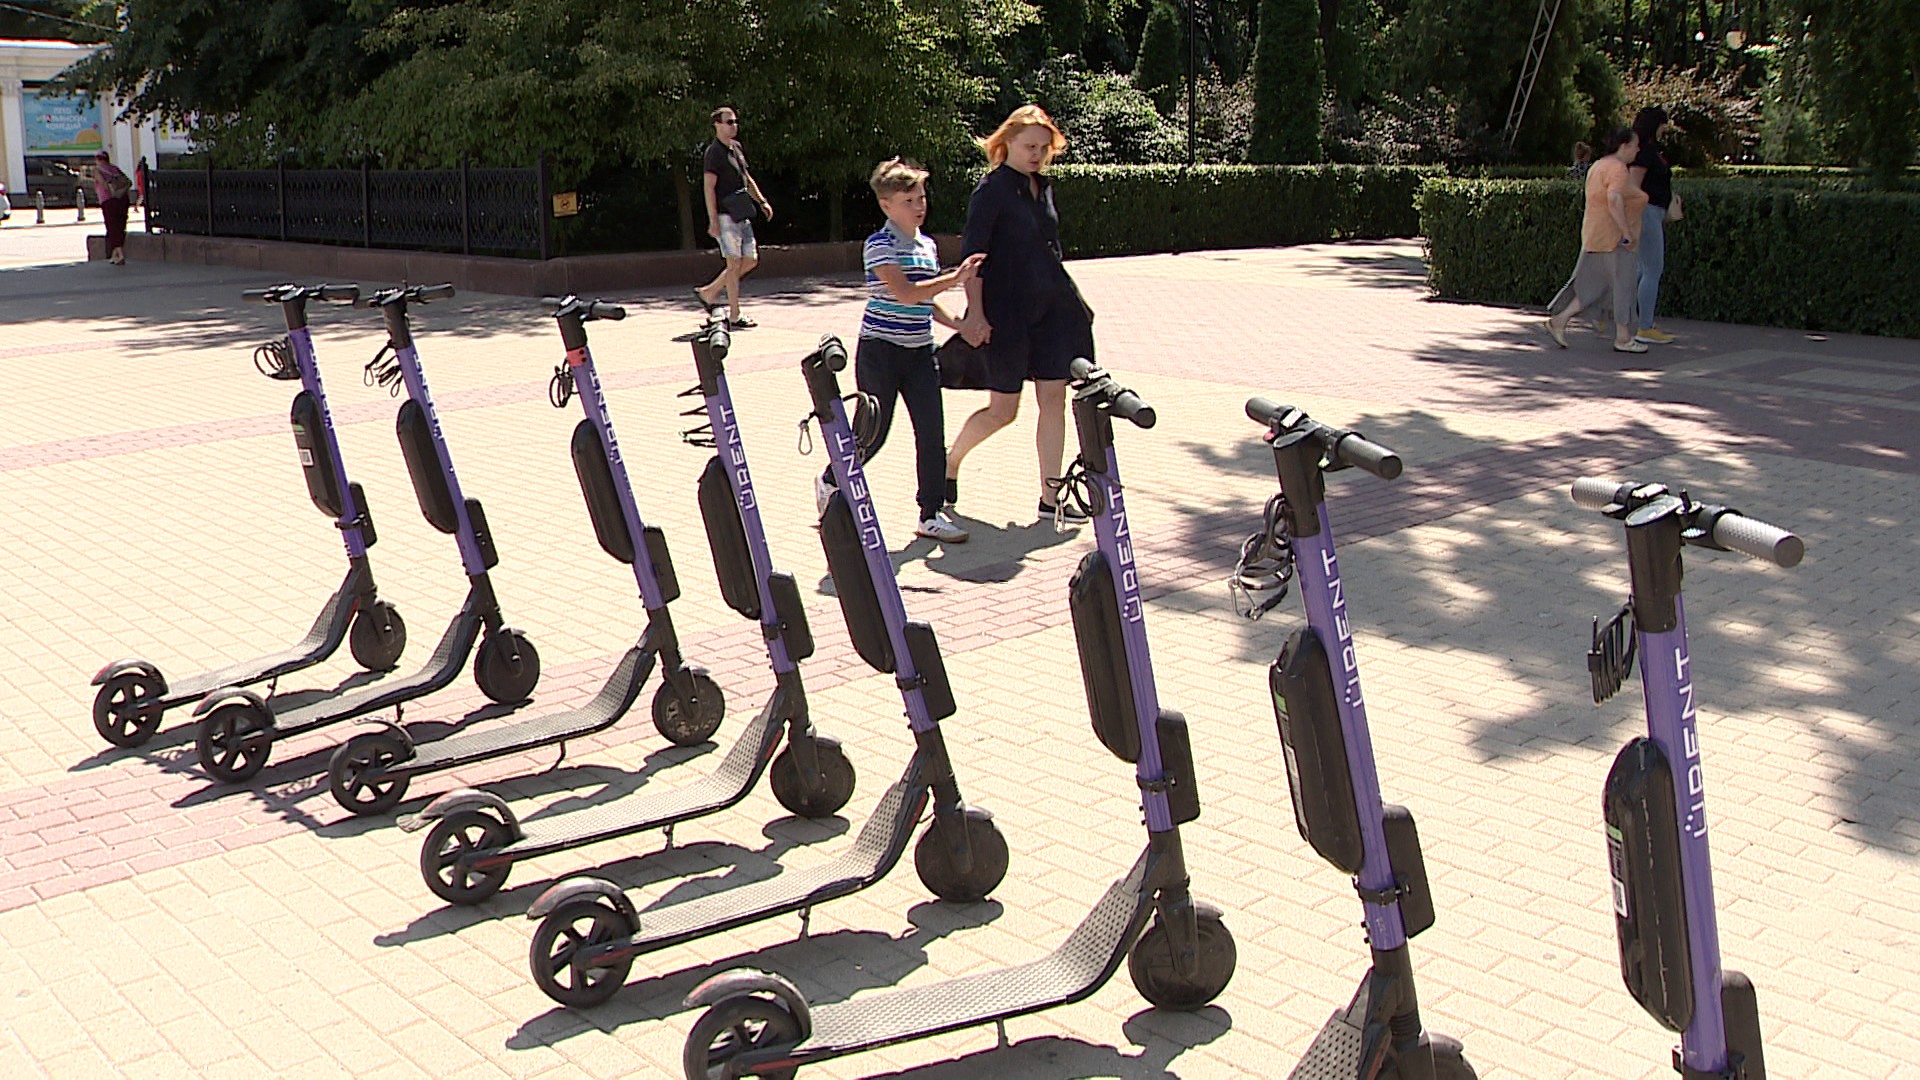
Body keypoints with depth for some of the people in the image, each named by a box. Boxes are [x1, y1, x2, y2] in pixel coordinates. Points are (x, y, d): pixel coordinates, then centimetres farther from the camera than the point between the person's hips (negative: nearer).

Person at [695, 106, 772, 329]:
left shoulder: (736, 147, 16)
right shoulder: (714, 152, -10)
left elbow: (747, 179, 26)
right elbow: (709, 187, -15)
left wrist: (762, 201, 17)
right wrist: (713, 221, -21)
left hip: (741, 215, 9)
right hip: (725, 216, -9)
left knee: (751, 260, 10)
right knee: (735, 263, -6)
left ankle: (708, 293, 19)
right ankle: (734, 316, 0)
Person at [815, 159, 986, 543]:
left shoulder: (928, 246, 12)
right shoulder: (880, 245, -11)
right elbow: (905, 293, -24)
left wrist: (957, 324, 12)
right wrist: (955, 278, -24)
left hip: (919, 352, 6)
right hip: (880, 351, -6)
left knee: (931, 432, -1)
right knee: (874, 432, 1)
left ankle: (932, 514, 5)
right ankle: (829, 483, 26)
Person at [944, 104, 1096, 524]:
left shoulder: (1043, 186, 12)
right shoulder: (991, 190, -10)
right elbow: (972, 255, -13)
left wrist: (1068, 300, 21)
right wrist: (975, 314, -19)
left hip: (1051, 308, 7)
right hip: (1006, 312, -7)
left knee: (1054, 399, 2)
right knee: (1003, 409, 0)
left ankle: (1050, 496, 7)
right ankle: (950, 460, 25)